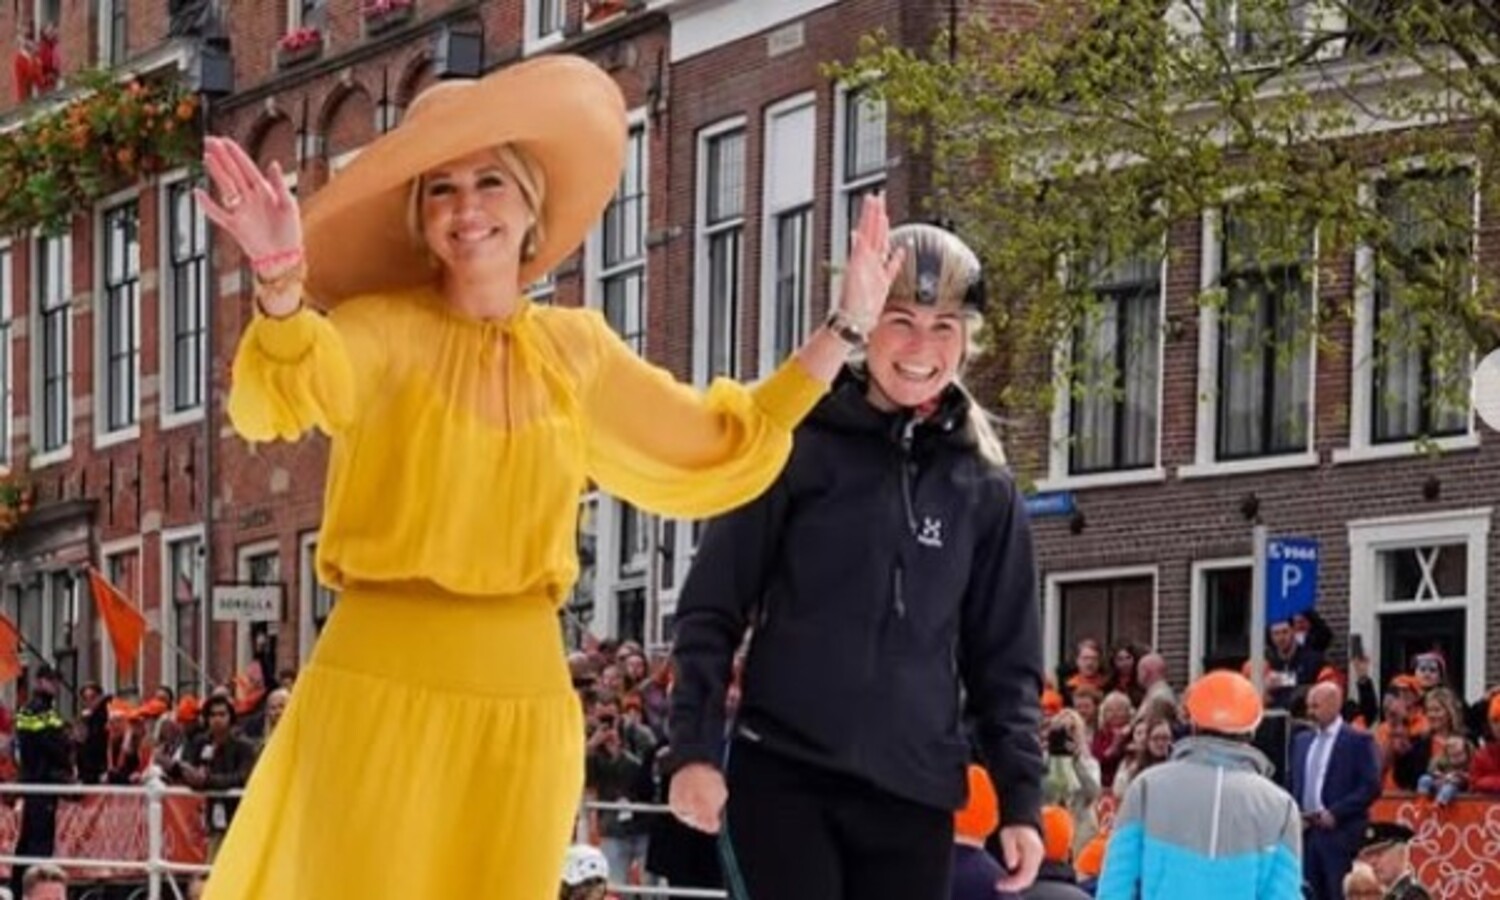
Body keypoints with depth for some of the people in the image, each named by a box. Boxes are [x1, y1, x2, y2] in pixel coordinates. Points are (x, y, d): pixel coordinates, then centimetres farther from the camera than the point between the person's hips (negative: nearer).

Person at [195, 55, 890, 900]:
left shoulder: (579, 350, 10)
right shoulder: (384, 329, -4)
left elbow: (718, 450, 19)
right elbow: (295, 390, -26)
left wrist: (844, 330, 14)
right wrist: (282, 285, -47)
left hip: (526, 706, 4)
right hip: (380, 691, -4)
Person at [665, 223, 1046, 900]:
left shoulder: (985, 490, 8)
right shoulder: (797, 448, 0)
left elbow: (1005, 659, 11)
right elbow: (712, 608, 1)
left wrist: (1020, 798, 4)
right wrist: (694, 747, -8)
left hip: (914, 791, 3)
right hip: (784, 774, -3)